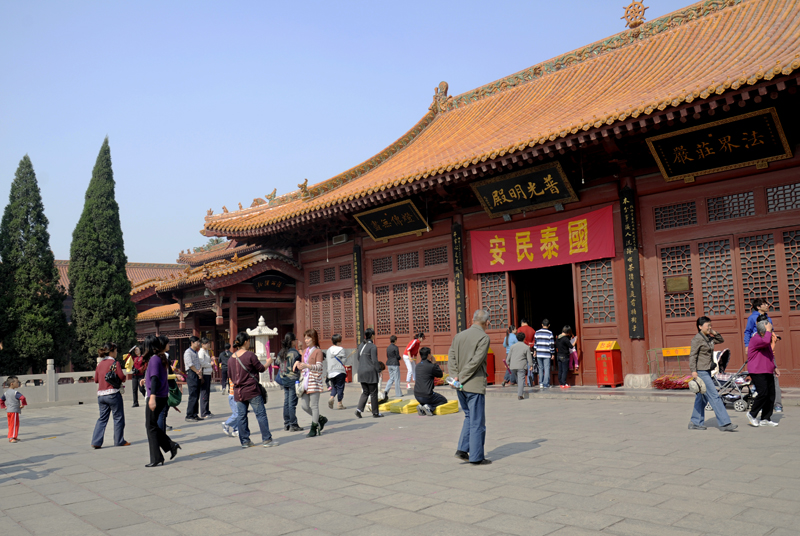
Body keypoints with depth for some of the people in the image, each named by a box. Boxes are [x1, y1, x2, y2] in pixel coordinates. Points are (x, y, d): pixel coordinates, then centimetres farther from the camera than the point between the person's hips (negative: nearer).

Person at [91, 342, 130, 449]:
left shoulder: (100, 364, 9)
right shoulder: (115, 363, -9)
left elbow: (96, 379, 14)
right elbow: (122, 378, -12)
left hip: (101, 395, 6)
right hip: (113, 394, -6)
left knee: (102, 418, 13)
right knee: (118, 417, 6)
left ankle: (96, 442, 6)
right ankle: (119, 441, 11)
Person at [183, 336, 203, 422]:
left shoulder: (196, 353, 21)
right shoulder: (188, 352, -7)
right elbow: (190, 364, -14)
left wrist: (200, 371, 0)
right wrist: (198, 373, -9)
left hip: (198, 375, 9)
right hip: (191, 374, -9)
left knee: (197, 396, 9)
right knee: (193, 396, -11)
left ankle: (195, 415, 14)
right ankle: (189, 416, -7)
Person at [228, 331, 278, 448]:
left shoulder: (231, 358, 5)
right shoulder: (250, 355, -13)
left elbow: (230, 375, 14)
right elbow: (261, 368, -4)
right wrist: (268, 362, 15)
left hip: (238, 391, 6)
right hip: (251, 390, -6)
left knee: (242, 416, 10)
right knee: (261, 414, 1)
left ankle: (244, 441, 14)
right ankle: (266, 439, 3)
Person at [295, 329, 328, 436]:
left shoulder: (318, 351, -5)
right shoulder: (305, 351, 17)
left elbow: (319, 367, -14)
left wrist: (307, 365, -29)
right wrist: (298, 365, 3)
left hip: (314, 381, -7)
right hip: (304, 381, 7)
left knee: (314, 405, -3)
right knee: (304, 405, 5)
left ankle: (314, 429, 6)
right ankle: (321, 419, 24)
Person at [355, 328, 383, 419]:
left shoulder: (361, 345, 8)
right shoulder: (373, 347, -13)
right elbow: (374, 360, -15)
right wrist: (378, 370, -6)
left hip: (361, 372, 7)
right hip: (370, 372, -7)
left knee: (365, 392, 15)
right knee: (373, 392, 5)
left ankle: (359, 409, 1)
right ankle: (375, 412, 12)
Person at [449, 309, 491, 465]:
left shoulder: (459, 336, 9)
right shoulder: (483, 337, -12)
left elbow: (451, 355, 3)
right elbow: (476, 360, -18)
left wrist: (456, 375, -5)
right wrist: (460, 377, -12)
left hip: (461, 386, 7)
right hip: (475, 385, -7)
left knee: (469, 417, 21)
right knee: (477, 422, 3)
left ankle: (462, 449, 14)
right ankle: (476, 457, 9)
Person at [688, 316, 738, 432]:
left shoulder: (709, 338, 12)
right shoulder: (697, 339, -12)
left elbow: (721, 340, 27)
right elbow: (692, 355, -16)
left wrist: (714, 333, 9)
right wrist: (693, 371, -22)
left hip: (707, 371, 9)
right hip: (701, 372, -9)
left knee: (702, 398, 11)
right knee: (714, 396, -9)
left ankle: (695, 422, 17)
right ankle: (724, 423, -7)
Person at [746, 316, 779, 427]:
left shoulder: (766, 340, 19)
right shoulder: (755, 339, -12)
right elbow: (766, 341, -36)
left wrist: (774, 367, 23)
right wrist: (768, 330, -20)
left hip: (767, 372, 10)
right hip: (757, 372, -10)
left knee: (771, 394, 5)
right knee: (763, 393, -14)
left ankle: (766, 419, 12)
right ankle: (752, 414, 3)